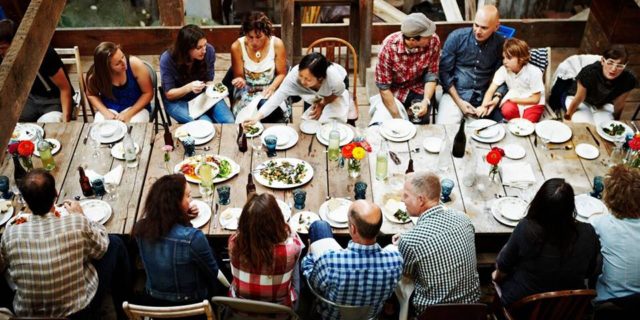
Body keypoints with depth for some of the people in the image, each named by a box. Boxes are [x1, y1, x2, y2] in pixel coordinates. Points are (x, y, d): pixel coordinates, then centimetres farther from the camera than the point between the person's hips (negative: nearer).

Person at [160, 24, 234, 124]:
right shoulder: (167, 59, -23)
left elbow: (209, 81, -2)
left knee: (229, 121, -18)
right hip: (178, 101, -3)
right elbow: (169, 94, -16)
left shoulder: (209, 51, -17)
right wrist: (189, 87, -35)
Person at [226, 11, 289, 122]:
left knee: (271, 112, -28)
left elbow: (281, 74, -1)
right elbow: (238, 76, -3)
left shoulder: (277, 44, -12)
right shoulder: (237, 46, -13)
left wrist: (272, 88, -20)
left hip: (270, 90, 0)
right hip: (247, 91, 0)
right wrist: (239, 81, -27)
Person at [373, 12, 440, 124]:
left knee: (421, 120, -19)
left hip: (420, 89, 1)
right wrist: (398, 118, -24)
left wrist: (426, 101, -29)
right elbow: (384, 86, -21)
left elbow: (431, 75, -12)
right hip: (395, 91, -1)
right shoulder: (389, 46, -28)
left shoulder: (433, 41, -22)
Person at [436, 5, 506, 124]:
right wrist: (459, 101, -10)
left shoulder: (501, 44, -1)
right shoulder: (456, 37, -7)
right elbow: (444, 71, -4)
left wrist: (496, 98, -15)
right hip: (456, 94, -2)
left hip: (485, 97, 2)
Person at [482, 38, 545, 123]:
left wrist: (512, 99, -19)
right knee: (507, 110, -29)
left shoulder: (534, 72, -19)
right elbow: (490, 91, -17)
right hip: (513, 101, 3)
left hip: (531, 103, -3)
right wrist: (484, 106, -36)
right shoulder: (503, 70, -12)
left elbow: (535, 99, -13)